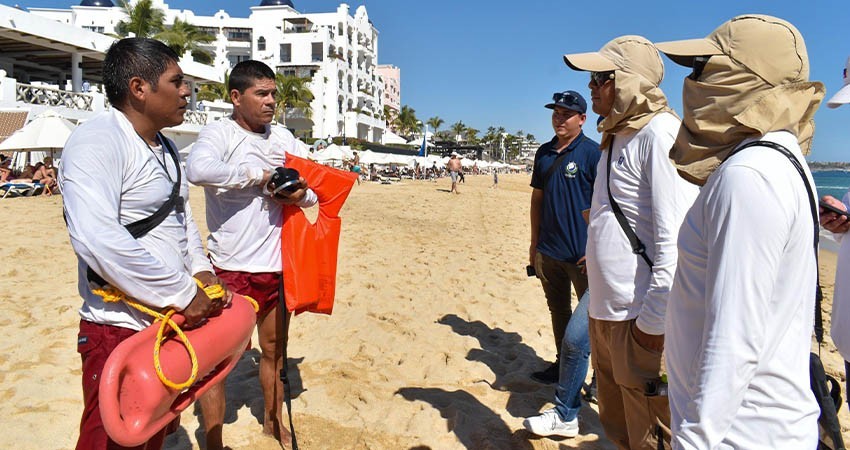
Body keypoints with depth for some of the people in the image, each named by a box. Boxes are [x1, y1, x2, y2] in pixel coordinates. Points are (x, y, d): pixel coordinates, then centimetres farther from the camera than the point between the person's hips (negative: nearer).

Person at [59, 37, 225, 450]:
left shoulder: (165, 149, 13)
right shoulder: (97, 141, -17)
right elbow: (96, 237, -30)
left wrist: (201, 271, 5)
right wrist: (184, 293, -24)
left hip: (174, 322, 9)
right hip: (121, 329, -9)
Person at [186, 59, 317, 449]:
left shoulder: (283, 137, 10)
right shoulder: (219, 133, -8)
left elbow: (314, 193, 12)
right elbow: (198, 169, -30)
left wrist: (302, 195, -11)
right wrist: (258, 175, -20)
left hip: (278, 266, 6)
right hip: (231, 269, -5)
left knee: (275, 350, 19)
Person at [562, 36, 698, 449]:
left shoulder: (661, 134, -15)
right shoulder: (617, 135, 14)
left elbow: (674, 237, -21)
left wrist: (654, 319, -21)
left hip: (639, 317, -9)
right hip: (605, 308, 9)